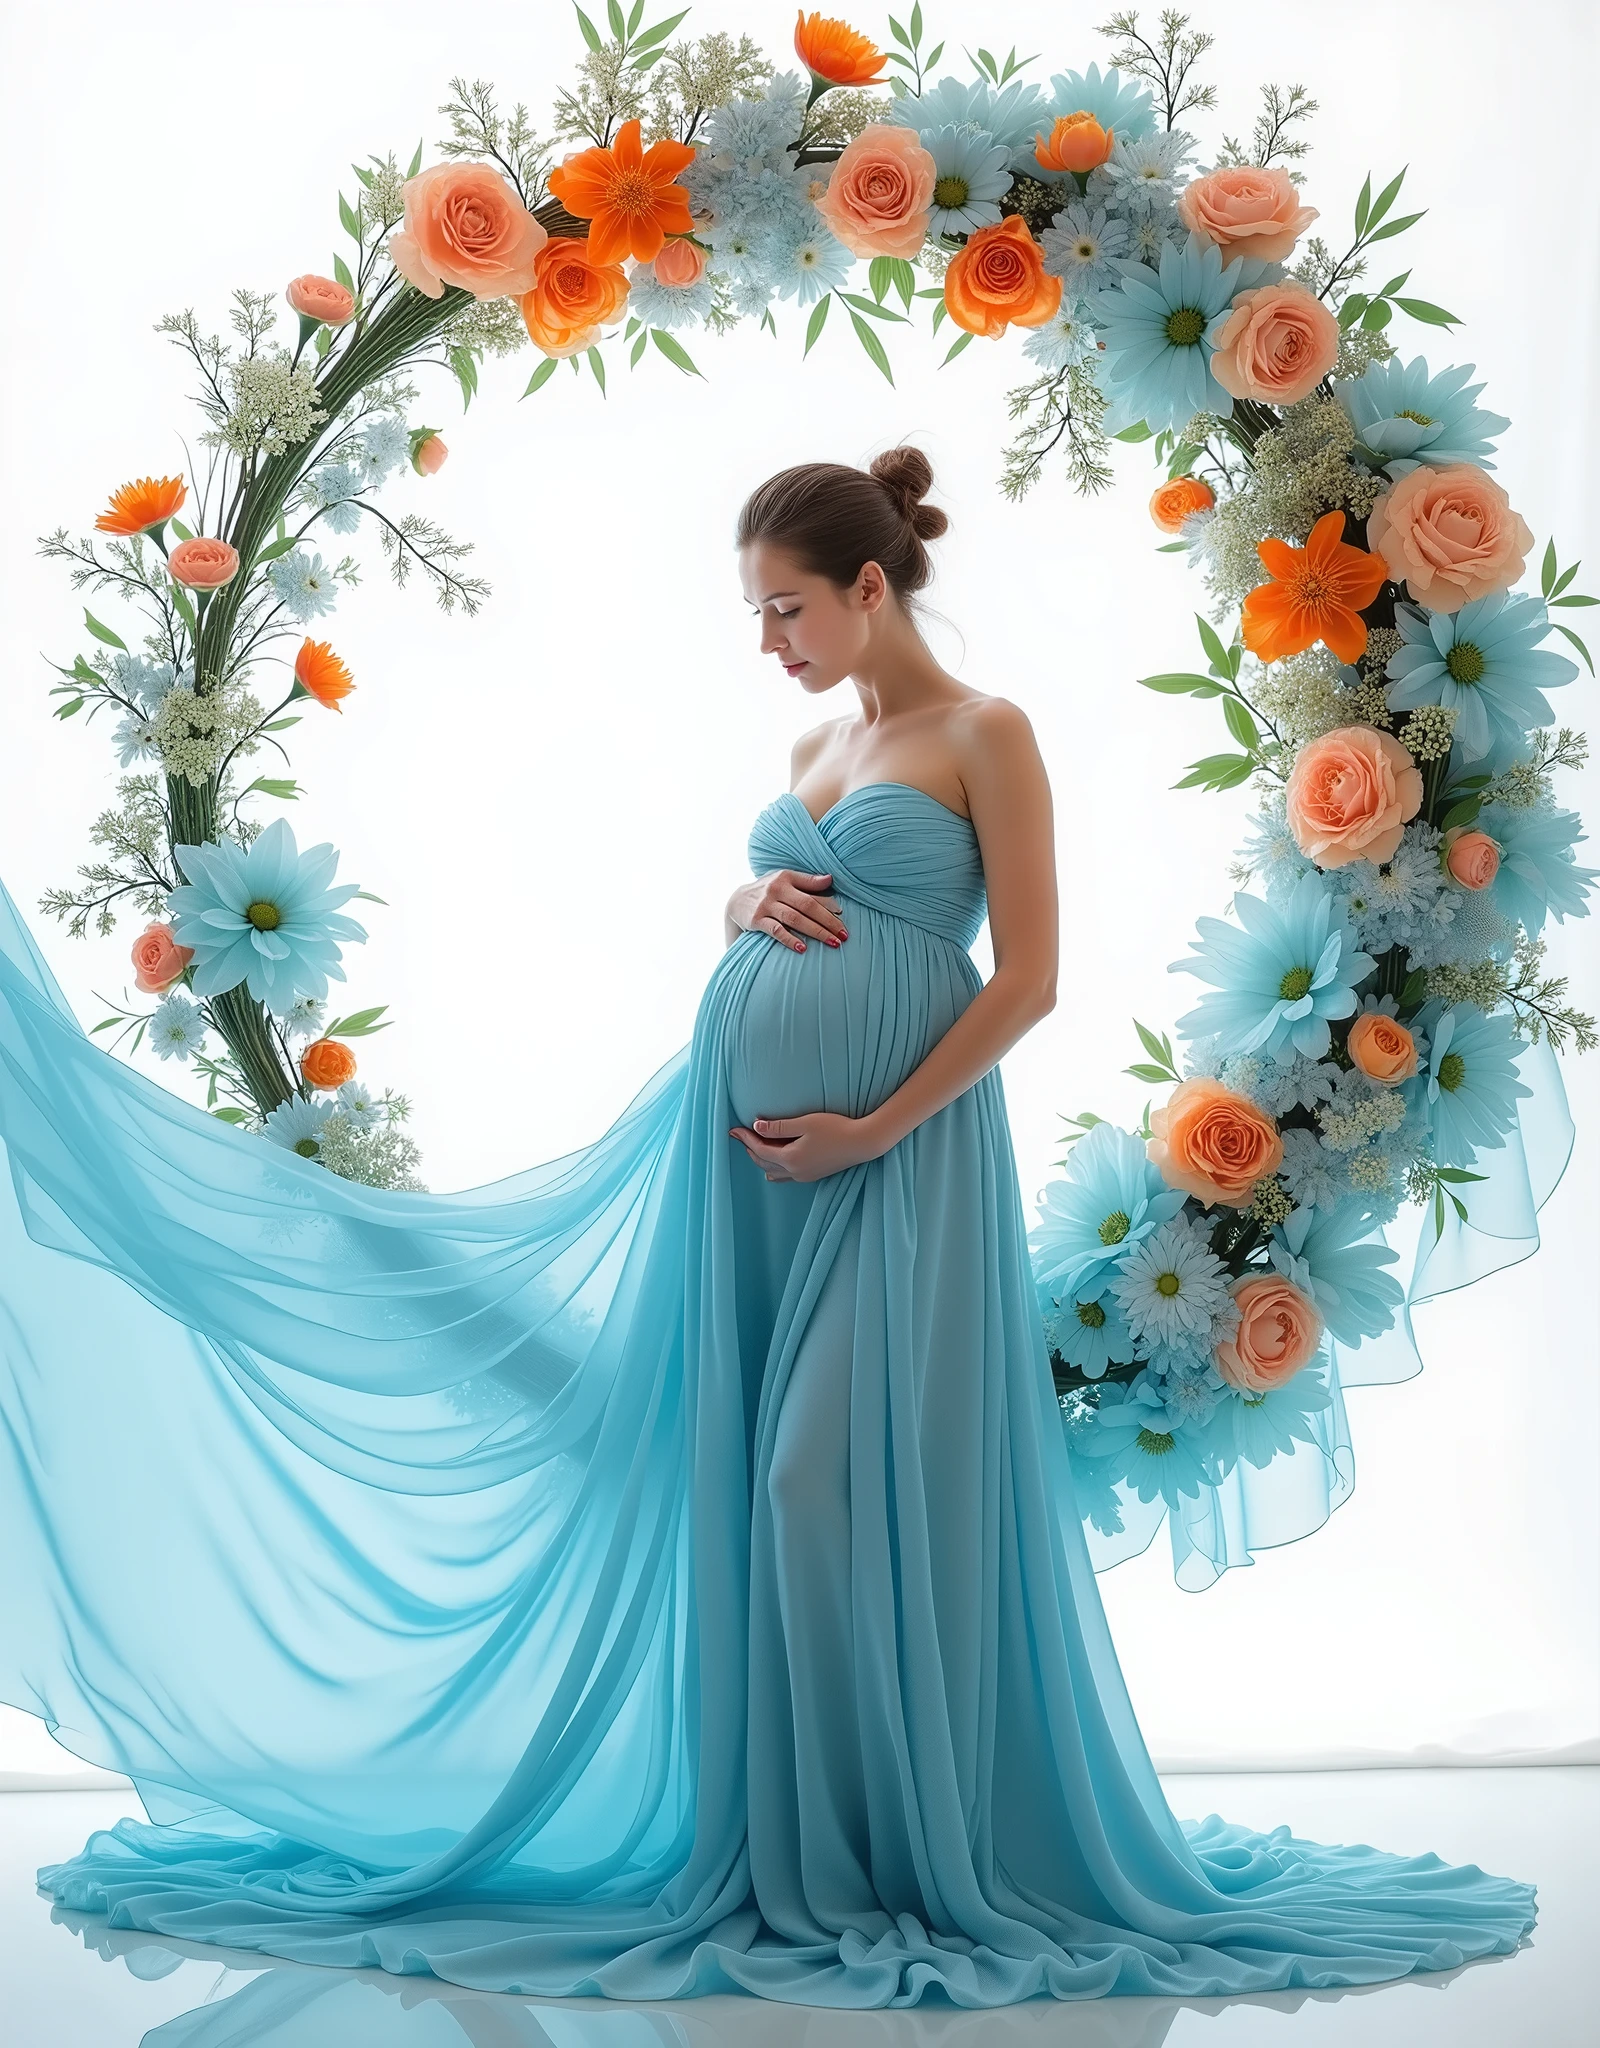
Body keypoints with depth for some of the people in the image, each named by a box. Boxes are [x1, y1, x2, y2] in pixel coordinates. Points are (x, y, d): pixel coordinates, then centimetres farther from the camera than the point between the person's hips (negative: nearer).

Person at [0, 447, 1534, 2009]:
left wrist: (874, 1130, -15)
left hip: (897, 1146, -7)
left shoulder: (985, 735, -4)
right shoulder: (812, 750, 16)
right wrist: (752, 904, 5)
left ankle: (903, 1843, 7)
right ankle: (780, 1829, 16)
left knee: (844, 1482, -8)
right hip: (742, 1132, 7)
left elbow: (1028, 977, -10)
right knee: (746, 1478, 5)